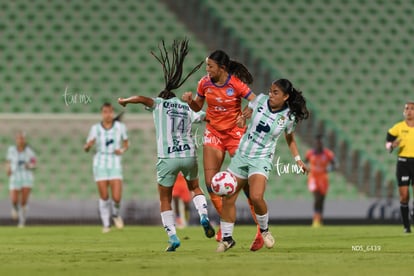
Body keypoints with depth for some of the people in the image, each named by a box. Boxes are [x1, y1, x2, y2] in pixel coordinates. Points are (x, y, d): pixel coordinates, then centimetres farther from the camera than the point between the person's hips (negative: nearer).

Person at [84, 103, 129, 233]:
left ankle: (116, 214, 24)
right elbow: (86, 148, -2)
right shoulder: (95, 128, -2)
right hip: (100, 164, 0)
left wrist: (122, 151, -11)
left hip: (115, 165, 0)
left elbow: (126, 145, 11)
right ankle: (106, 224, 17)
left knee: (117, 198, -10)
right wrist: (88, 146, -26)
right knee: (104, 197, -1)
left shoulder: (120, 127, -2)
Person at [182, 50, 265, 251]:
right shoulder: (205, 83, -3)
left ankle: (261, 231, -1)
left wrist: (249, 112, -37)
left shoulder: (236, 84, -16)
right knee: (210, 182, -4)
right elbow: (197, 107, 11)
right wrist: (190, 100, -10)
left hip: (235, 133, -4)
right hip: (213, 133, 4)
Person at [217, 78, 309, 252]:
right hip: (241, 155, 3)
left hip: (262, 159, -3)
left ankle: (264, 229, 4)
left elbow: (290, 138, 13)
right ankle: (227, 238, 17)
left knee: (256, 197, -25)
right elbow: (249, 109, 19)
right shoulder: (260, 100, -4)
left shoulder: (288, 117, -7)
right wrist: (242, 117, 0)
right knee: (228, 197, 2)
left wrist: (297, 159, 9)